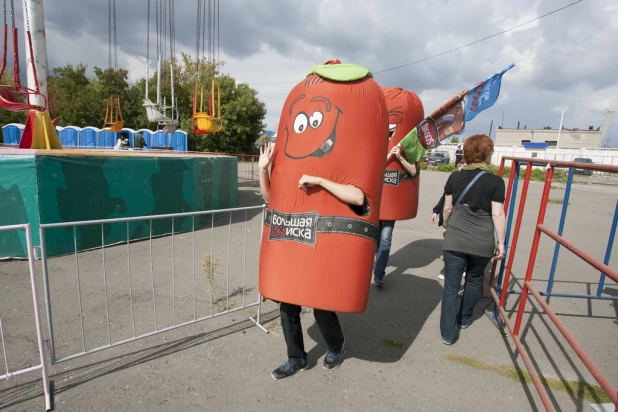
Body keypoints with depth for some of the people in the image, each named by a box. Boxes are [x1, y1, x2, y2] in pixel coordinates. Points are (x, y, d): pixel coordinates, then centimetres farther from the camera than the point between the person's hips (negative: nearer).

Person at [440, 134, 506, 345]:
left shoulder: (454, 177, 0)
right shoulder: (496, 181, -6)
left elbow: (448, 208, 4)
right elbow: (498, 214, -8)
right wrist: (500, 242, 1)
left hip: (455, 240, 0)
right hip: (482, 243, 0)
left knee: (451, 285, 7)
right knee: (474, 281, 23)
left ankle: (448, 333, 12)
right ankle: (465, 319, 41)